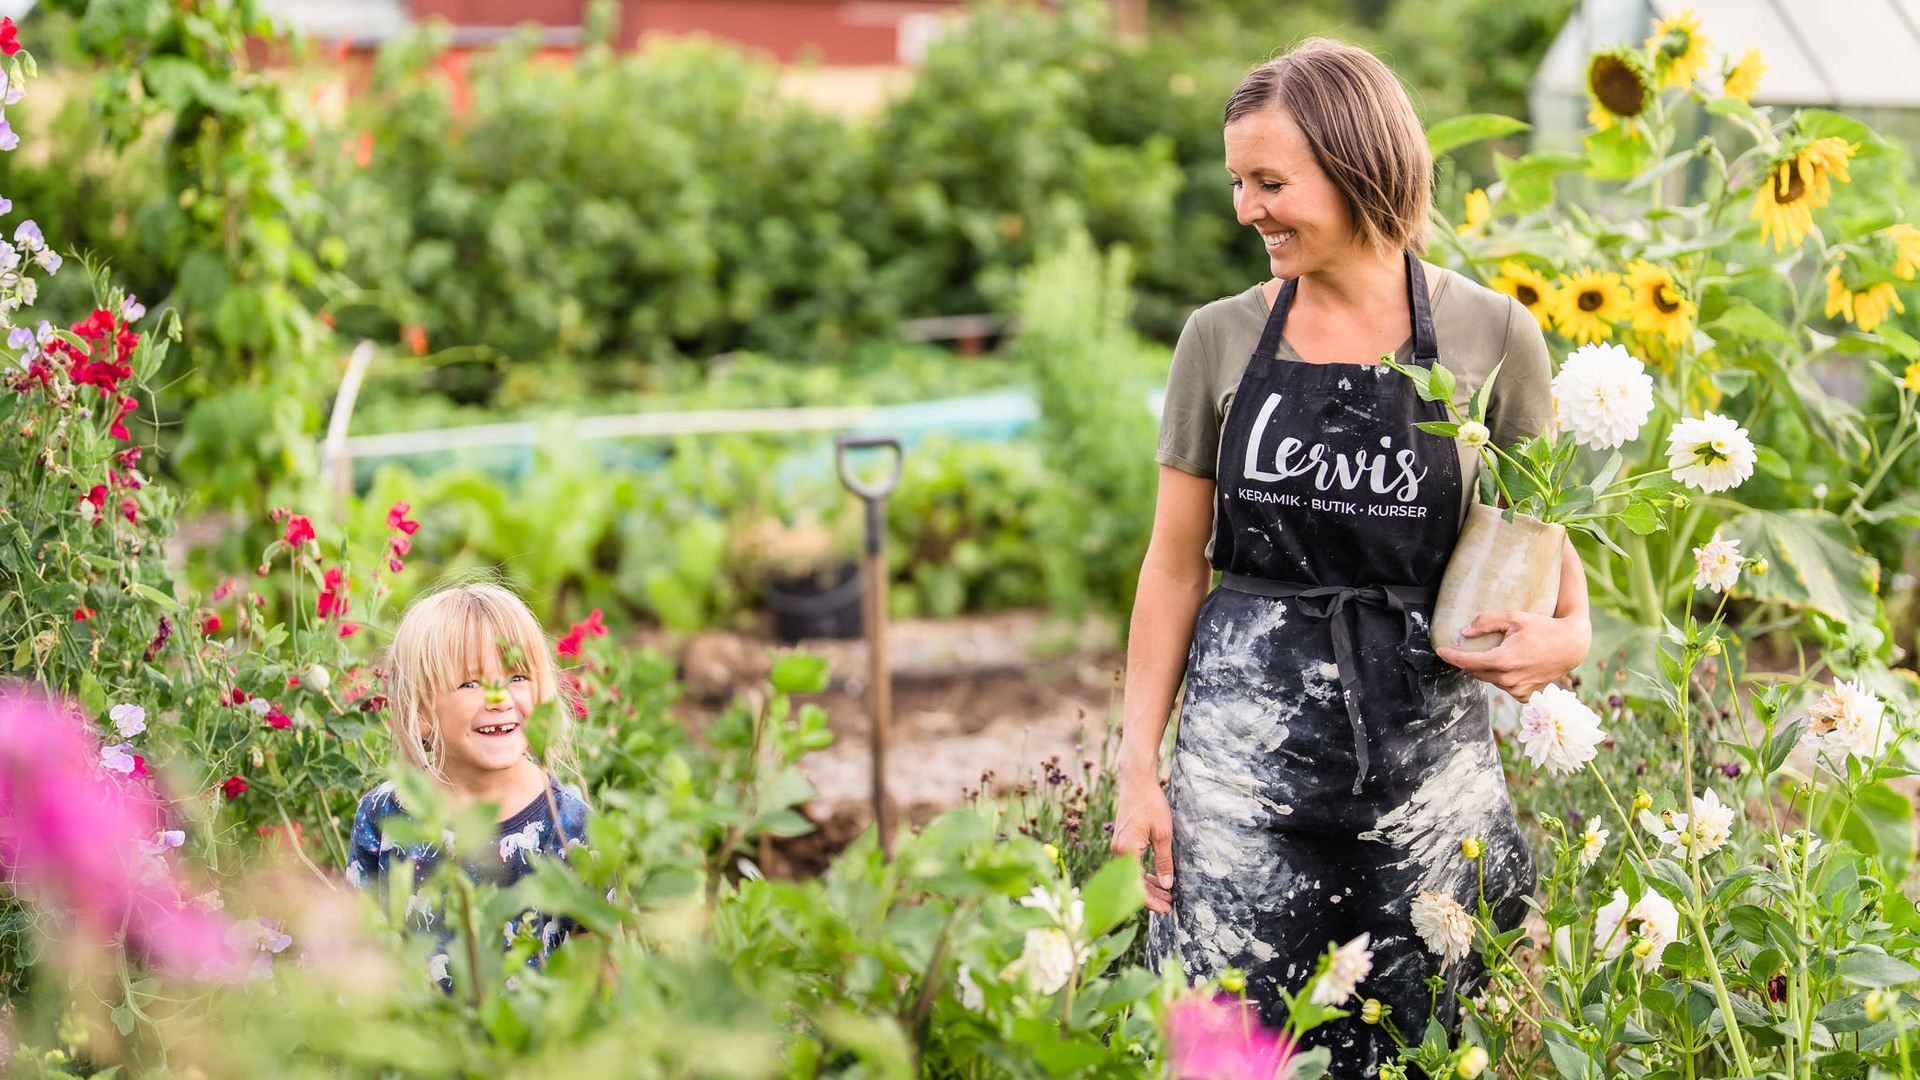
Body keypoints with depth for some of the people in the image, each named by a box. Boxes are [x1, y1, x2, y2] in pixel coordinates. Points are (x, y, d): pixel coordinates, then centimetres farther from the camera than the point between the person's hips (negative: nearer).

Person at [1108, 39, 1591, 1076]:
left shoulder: (1490, 337, 1)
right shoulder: (1222, 339, 5)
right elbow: (1175, 563, 8)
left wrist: (1566, 634, -12)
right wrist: (1139, 767, 3)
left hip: (1425, 744, -1)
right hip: (1246, 734, 1)